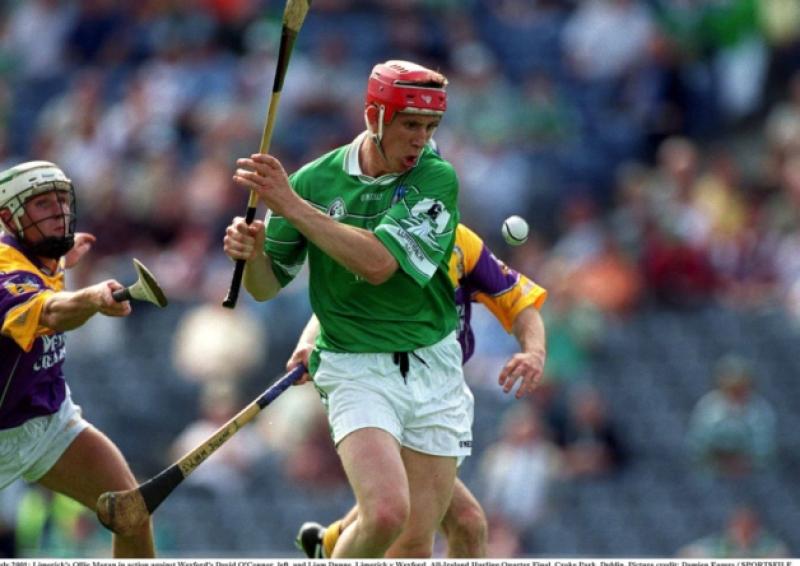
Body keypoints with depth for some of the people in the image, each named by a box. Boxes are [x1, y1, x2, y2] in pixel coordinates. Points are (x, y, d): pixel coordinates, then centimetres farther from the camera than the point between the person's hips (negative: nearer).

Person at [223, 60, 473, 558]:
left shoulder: (437, 179, -8)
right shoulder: (315, 180, -2)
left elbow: (378, 263, -22)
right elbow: (267, 287, 7)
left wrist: (291, 206, -23)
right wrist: (251, 251, -16)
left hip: (434, 369, 1)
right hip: (357, 371, -1)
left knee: (416, 543, 1)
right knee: (386, 513, -23)